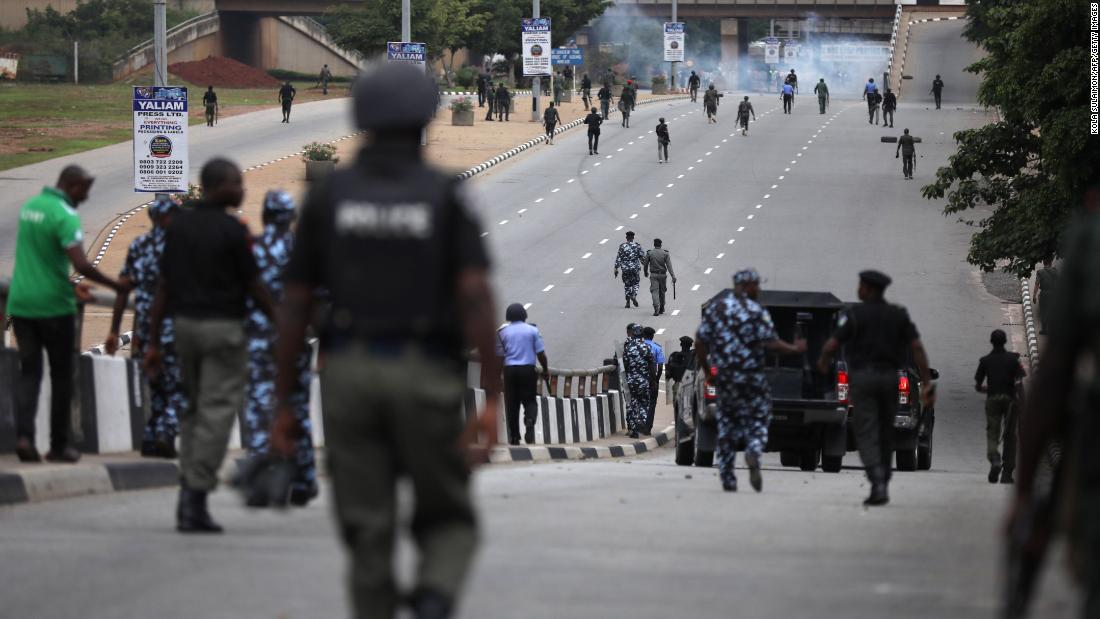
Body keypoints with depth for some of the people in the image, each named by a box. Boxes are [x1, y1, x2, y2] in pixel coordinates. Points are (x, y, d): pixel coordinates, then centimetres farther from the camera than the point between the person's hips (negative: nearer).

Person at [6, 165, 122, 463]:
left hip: (21, 304, 6)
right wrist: (116, 285, -14)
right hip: (54, 305, -6)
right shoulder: (65, 216, -16)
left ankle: (24, 435, -13)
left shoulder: (30, 206, 9)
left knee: (29, 372, 7)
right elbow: (81, 265, -25)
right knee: (61, 375, 7)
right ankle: (59, 445, 12)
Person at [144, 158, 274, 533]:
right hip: (223, 326, -6)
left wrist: (153, 342, 8)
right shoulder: (233, 231, -11)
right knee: (216, 413, -4)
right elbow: (254, 288, -6)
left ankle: (189, 492, 11)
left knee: (195, 409, 18)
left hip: (184, 323, 6)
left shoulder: (179, 226, 5)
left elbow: (163, 287, 5)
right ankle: (195, 500, -10)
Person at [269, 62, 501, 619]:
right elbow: (477, 296, -14)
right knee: (447, 522, 12)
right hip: (426, 381, -1)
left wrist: (283, 405, 9)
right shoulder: (446, 196, -2)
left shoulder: (327, 195, 3)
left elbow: (294, 305, 3)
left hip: (349, 377, 1)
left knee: (369, 538, 6)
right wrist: (493, 400, -15)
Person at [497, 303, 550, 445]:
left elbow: (499, 354, -1)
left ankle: (514, 437, 5)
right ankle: (530, 421, -24)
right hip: (528, 369, -1)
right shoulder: (533, 331, 0)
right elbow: (540, 353, -1)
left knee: (511, 404, 7)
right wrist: (545, 369, 11)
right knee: (530, 401, 6)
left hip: (510, 370, 1)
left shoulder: (503, 332, 3)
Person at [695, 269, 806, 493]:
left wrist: (707, 370, 16)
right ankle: (754, 452, -23)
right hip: (751, 377, -4)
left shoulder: (715, 307, 6)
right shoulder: (757, 312, -7)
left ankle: (727, 479, 11)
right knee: (758, 418, 9)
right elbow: (771, 343, -13)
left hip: (724, 376, 4)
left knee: (727, 424, 13)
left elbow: (700, 342, 5)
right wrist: (795, 349, 3)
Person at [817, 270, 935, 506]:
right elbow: (917, 348, -1)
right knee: (885, 433, 17)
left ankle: (878, 484, -21)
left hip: (863, 378, -4)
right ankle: (883, 484, 22)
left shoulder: (855, 314, -6)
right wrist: (927, 383, -1)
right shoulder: (899, 315, 6)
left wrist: (823, 362, 13)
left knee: (866, 434, -5)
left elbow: (831, 346, -9)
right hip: (889, 378, 4)